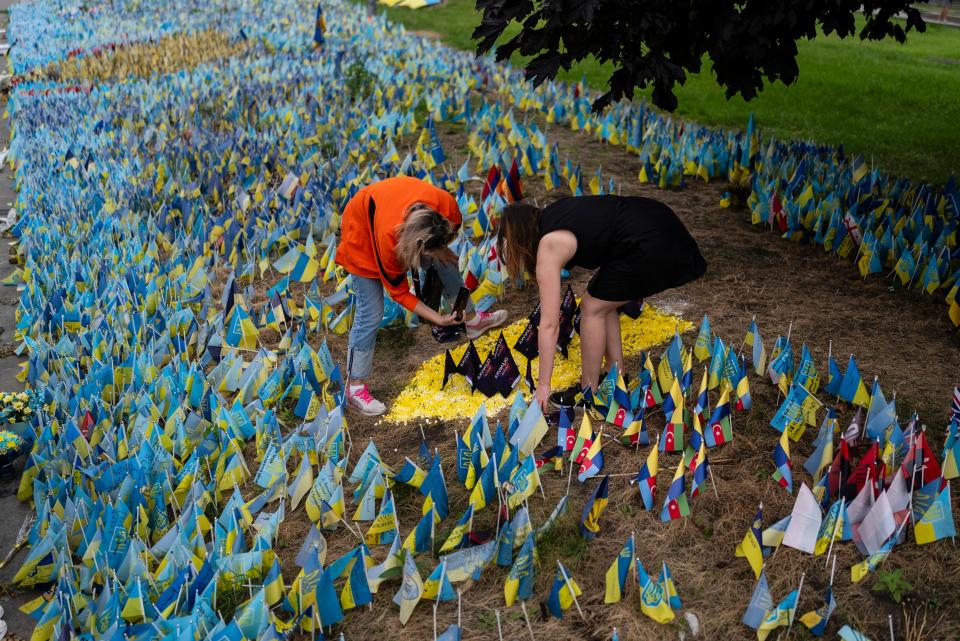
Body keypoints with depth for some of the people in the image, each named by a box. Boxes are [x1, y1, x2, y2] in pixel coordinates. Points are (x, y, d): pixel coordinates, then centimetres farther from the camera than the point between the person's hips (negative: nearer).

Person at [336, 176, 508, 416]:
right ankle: (356, 388, -1)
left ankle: (472, 320, 30)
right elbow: (399, 292, -23)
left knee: (446, 264, 5)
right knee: (371, 313, -10)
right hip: (363, 228, -5)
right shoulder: (388, 239, -42)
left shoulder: (446, 204, -34)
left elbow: (455, 224, -2)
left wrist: (440, 248, -15)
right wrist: (437, 319, -23)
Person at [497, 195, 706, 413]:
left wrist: (543, 385, -5)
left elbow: (549, 325, -10)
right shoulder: (549, 215, 13)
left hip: (650, 246, -9)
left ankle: (588, 394, 14)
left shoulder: (548, 250, -9)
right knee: (603, 302, 18)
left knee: (593, 308, 3)